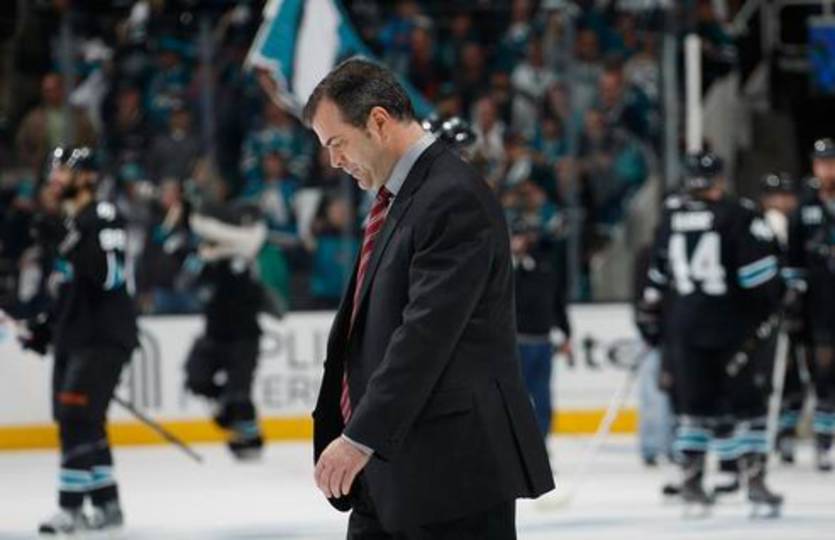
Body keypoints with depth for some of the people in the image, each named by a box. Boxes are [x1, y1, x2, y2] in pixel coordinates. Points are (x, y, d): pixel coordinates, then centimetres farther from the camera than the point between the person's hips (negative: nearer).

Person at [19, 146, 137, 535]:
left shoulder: (103, 217, -10)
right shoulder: (71, 224, 20)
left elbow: (109, 276, -21)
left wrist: (79, 248, -27)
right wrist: (47, 327, 22)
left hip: (104, 338, -10)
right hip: (74, 338, 10)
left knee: (77, 418, -16)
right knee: (84, 424, 10)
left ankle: (71, 509, -18)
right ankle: (107, 504, 17)